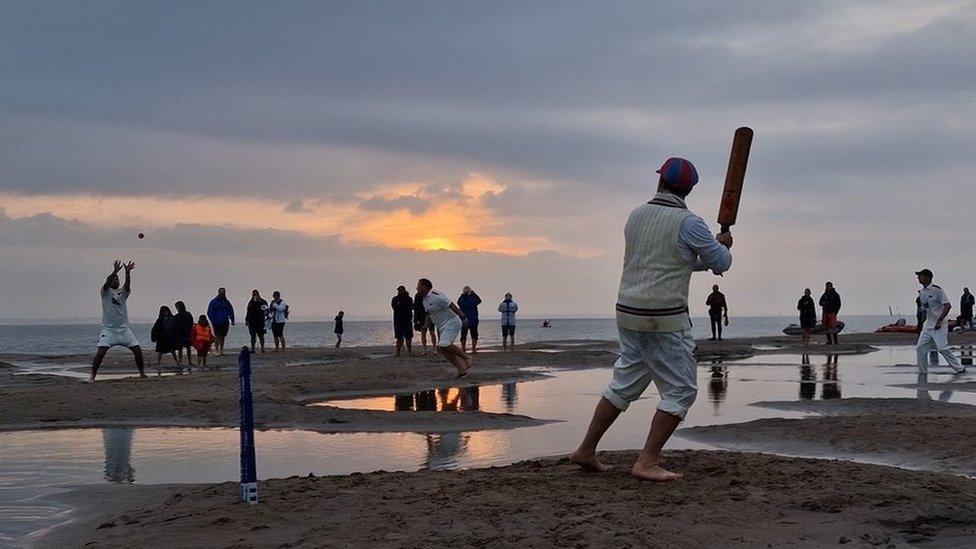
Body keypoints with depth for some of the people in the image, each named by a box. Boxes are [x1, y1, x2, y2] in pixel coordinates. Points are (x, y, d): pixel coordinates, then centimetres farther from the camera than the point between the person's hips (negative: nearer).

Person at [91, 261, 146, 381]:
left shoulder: (123, 292, 13)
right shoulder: (105, 292, 5)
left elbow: (127, 284, -7)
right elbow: (107, 282, -16)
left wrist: (127, 273, -26)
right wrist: (115, 271, -31)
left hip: (124, 328, 3)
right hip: (109, 328, -3)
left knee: (137, 350, -4)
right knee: (101, 350, -18)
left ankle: (142, 373, 10)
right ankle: (93, 375, -10)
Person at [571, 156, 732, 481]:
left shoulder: (636, 216, 9)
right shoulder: (687, 223, -11)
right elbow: (722, 263, -1)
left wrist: (703, 261, 24)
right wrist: (722, 246, 20)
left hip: (628, 313, 7)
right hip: (665, 320, -7)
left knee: (624, 384, 18)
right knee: (681, 390, 2)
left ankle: (586, 451, 21)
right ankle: (647, 463, -4)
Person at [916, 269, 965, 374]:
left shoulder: (937, 290, -13)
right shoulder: (921, 292, 11)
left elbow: (948, 306, -17)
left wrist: (940, 320, -21)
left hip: (939, 325, -8)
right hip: (928, 325, 8)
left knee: (943, 348, -10)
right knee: (920, 348, 0)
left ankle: (959, 368, 3)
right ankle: (923, 372, 8)